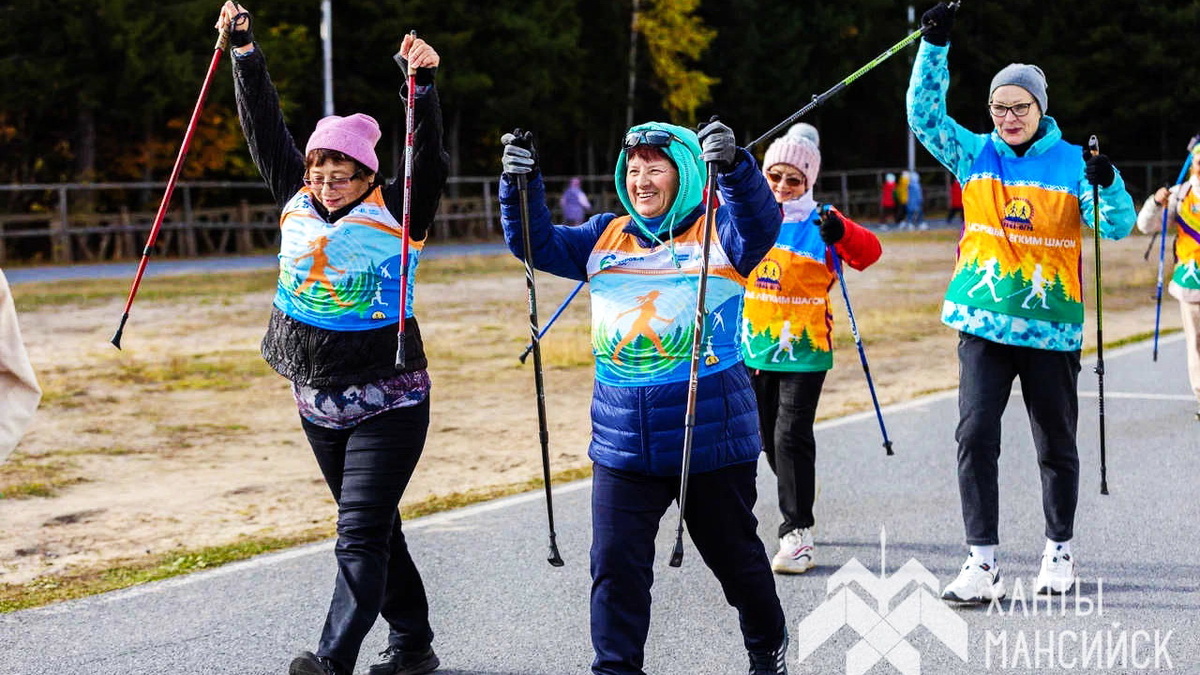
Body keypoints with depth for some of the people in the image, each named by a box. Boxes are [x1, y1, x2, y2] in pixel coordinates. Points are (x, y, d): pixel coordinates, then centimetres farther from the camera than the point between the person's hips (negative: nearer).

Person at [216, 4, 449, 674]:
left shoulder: (398, 213, -8)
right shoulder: (298, 202, 5)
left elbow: (430, 157, -21)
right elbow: (266, 127, 8)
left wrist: (424, 83, -34)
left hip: (387, 401, -6)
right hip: (318, 403, 6)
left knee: (362, 531, -13)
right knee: (374, 526, 15)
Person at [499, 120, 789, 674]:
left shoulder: (718, 233, -3)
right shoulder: (606, 237, 9)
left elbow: (759, 226, -22)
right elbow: (538, 245, 2)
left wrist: (734, 167, -39)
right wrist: (520, 185, -15)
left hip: (712, 437, -3)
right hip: (621, 442, 3)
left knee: (734, 555, 15)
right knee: (615, 565, -1)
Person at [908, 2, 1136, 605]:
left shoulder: (1072, 164, -2)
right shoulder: (974, 155, 4)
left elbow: (1117, 227, -7)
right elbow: (924, 113, -4)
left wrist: (1108, 183, -27)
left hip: (1051, 329, -1)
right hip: (984, 323, 1)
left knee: (1056, 445, 11)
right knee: (975, 436, -9)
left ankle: (1059, 550, 29)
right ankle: (982, 562, -5)